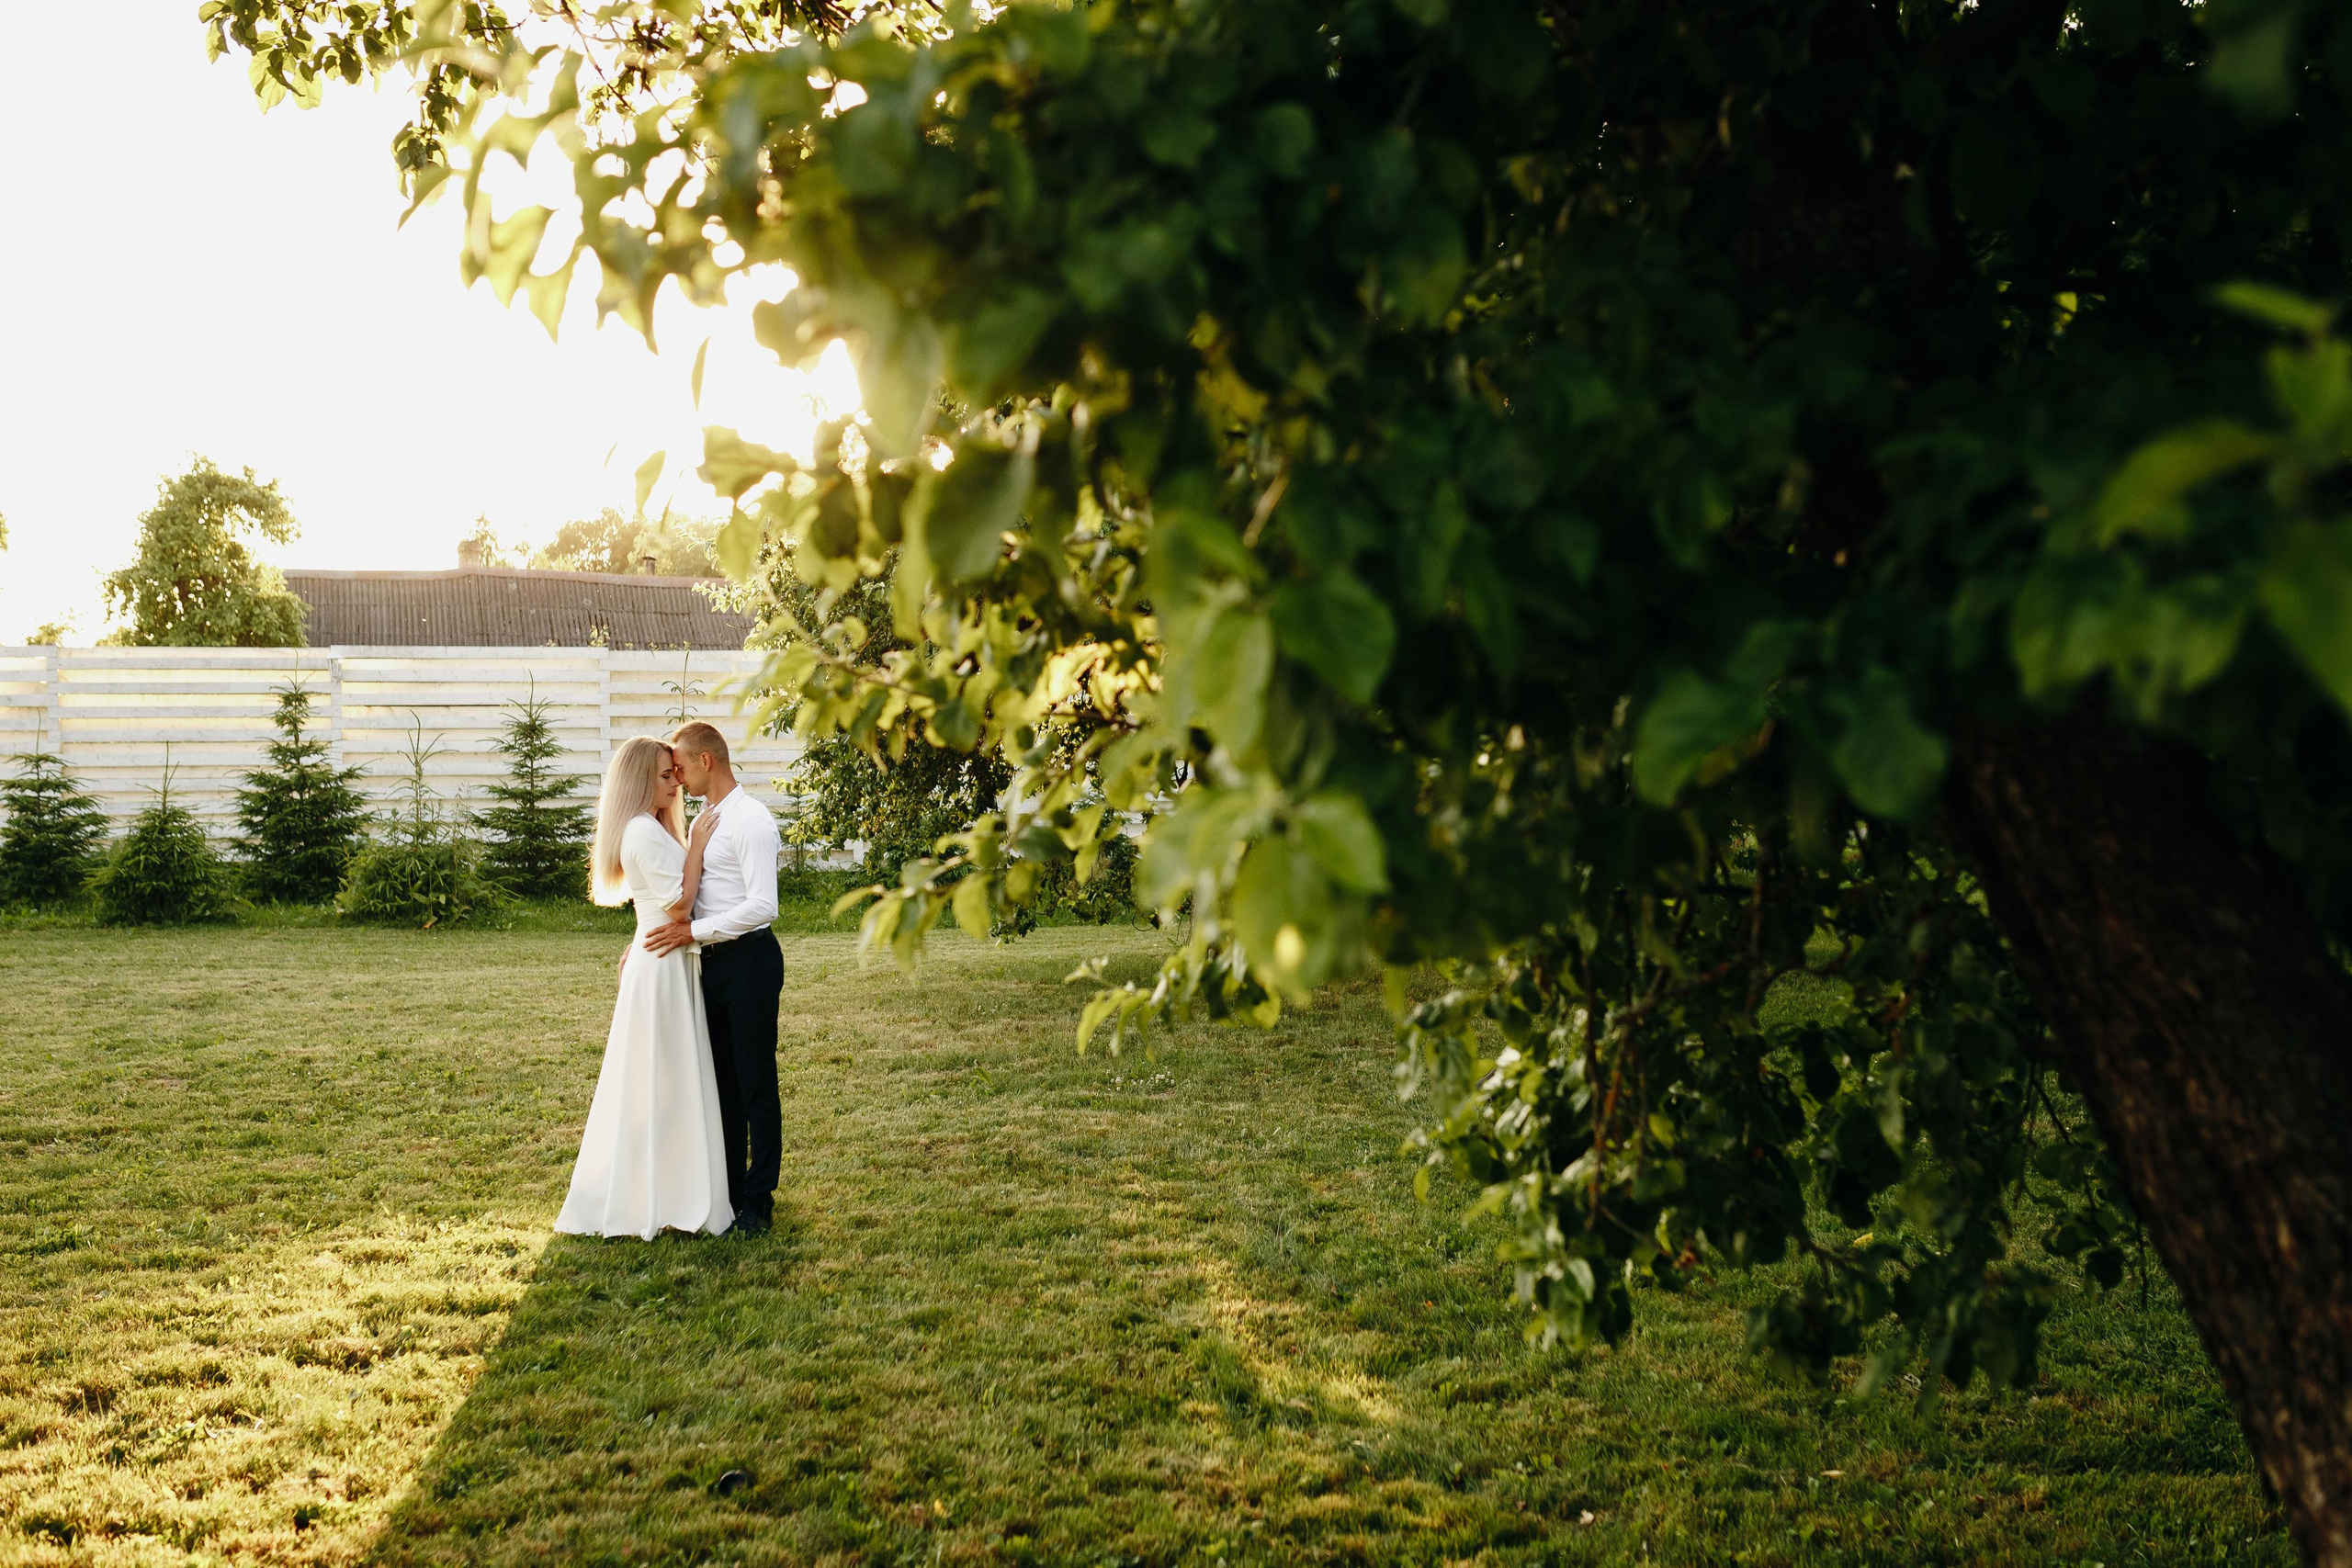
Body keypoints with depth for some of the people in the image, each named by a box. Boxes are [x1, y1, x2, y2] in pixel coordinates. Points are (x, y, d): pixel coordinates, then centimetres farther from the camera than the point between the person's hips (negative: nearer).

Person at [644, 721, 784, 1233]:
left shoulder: (750, 821, -14)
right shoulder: (703, 821, 15)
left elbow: (762, 906, -22)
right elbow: (687, 898, 21)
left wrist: (694, 931, -19)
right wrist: (650, 939, 10)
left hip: (749, 960, -9)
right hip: (713, 961, 9)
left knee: (755, 1083, 0)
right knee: (721, 1081, 13)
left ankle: (758, 1200, 8)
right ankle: (729, 1191, 22)